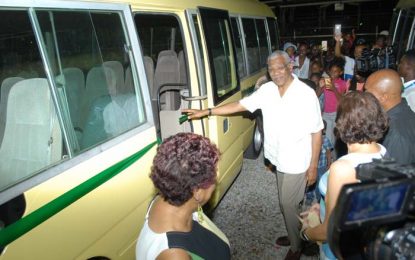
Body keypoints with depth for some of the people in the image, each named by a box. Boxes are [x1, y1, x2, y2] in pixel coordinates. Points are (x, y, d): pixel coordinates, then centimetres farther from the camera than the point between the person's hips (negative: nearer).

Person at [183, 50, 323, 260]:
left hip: (298, 163, -5)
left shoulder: (306, 94, -17)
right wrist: (206, 112, -7)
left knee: (288, 205, 5)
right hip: (279, 161, 5)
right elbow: (240, 105, -1)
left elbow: (316, 132, -13)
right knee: (286, 203, 21)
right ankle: (294, 236, 46)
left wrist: (313, 166, -12)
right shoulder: (266, 90, -3)